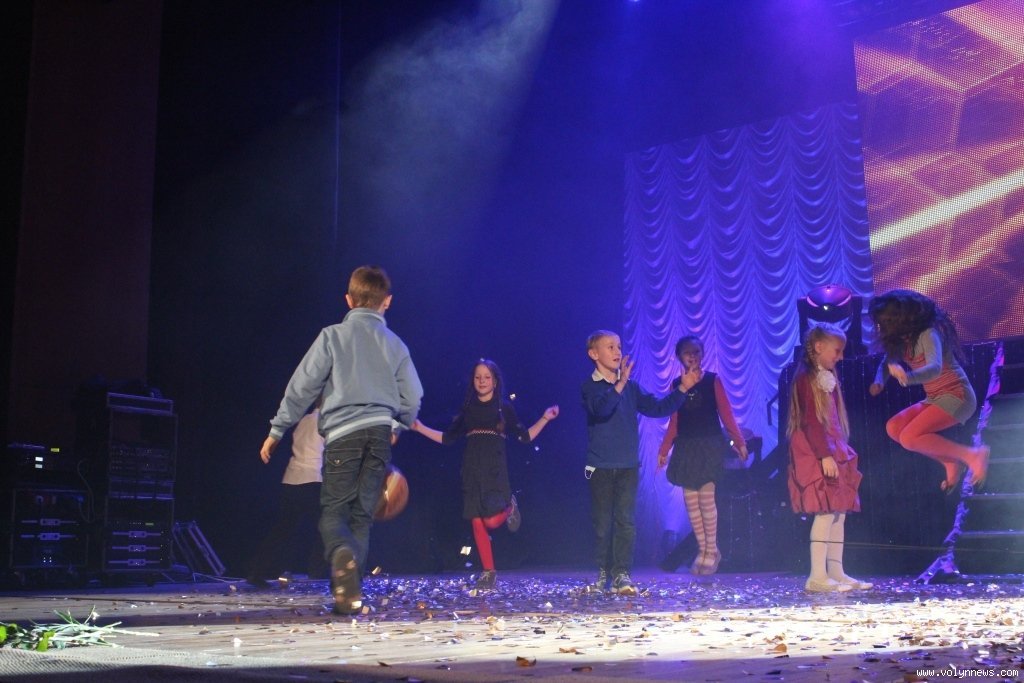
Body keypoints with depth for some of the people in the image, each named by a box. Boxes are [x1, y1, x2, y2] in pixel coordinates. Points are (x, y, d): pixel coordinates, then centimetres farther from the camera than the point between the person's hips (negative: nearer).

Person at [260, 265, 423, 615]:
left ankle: (343, 556, -30)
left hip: (342, 433, -2)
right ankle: (349, 588, 4)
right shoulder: (395, 344, 10)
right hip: (379, 434, 3)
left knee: (333, 512, 2)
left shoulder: (333, 336, 1)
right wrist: (398, 426, 31)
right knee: (362, 515, 10)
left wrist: (277, 431, 6)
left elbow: (301, 387, -2)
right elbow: (413, 397, 11)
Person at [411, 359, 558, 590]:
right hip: (472, 469, 3)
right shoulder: (467, 409, 13)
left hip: (494, 468, -3)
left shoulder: (504, 407, 6)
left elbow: (524, 437, 6)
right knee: (477, 522, -1)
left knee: (492, 520, -16)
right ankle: (489, 572, 9)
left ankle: (509, 507, 19)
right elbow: (448, 438, 15)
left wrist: (545, 419, -3)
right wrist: (420, 428, 10)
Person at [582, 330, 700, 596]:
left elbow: (657, 408, 7)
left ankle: (622, 574, 2)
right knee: (602, 522, 3)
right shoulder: (590, 387, -3)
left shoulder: (631, 388, 10)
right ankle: (603, 571, 16)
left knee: (626, 521, -1)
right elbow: (602, 408, -23)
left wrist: (683, 389, -3)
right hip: (601, 467, -3)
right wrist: (620, 383, -38)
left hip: (628, 466, 3)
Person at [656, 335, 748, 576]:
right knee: (691, 500, 1)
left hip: (710, 445, -3)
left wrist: (739, 441, -7)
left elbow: (726, 414, -2)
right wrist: (664, 450, 8)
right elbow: (674, 423, 11)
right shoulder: (676, 385, 8)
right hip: (686, 448, 3)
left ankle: (712, 551, 4)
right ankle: (703, 550, 12)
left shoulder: (712, 381, 0)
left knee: (706, 498, -8)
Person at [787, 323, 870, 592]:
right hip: (815, 454, -10)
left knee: (839, 512, 8)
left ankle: (836, 573, 13)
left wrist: (842, 451, 17)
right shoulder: (806, 378, -10)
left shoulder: (828, 378, 19)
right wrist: (825, 455, -22)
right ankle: (817, 577, -12)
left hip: (833, 451, 10)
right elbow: (810, 421, -17)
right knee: (826, 512, -13)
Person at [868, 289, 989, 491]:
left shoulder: (927, 334, -20)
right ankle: (951, 463, 3)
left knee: (910, 438, -22)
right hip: (935, 398, 9)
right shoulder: (901, 340, 5)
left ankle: (972, 455, -13)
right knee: (894, 428, -1)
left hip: (956, 396, -9)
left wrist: (909, 377, -56)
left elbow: (935, 368, -36)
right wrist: (879, 382, -6)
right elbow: (887, 363, 17)